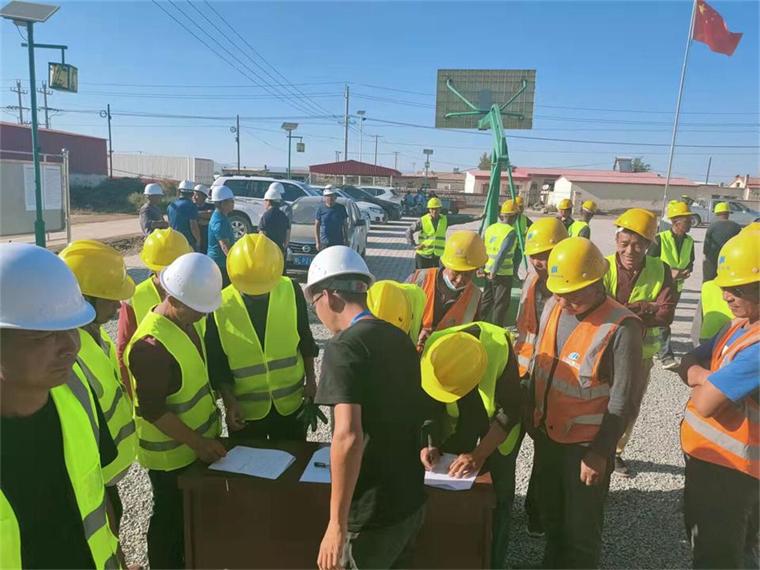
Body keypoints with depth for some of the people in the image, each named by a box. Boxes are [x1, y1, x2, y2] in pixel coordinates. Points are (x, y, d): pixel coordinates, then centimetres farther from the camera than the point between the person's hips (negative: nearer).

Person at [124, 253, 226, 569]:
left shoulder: (190, 320, -2)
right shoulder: (151, 344, -30)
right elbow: (152, 411, -25)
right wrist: (198, 443, -21)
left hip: (201, 438, 8)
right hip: (171, 451, -8)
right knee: (171, 517, 14)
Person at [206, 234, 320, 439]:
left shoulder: (291, 291, -11)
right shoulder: (220, 307, -15)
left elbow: (305, 340, 3)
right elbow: (217, 365, -5)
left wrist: (311, 380, 3)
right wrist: (229, 402, -12)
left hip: (291, 401, 1)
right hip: (244, 409, -1)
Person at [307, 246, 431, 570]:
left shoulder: (344, 347, -19)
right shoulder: (399, 337, 5)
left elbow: (348, 437, -28)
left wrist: (337, 525, -21)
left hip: (371, 513, -7)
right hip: (412, 501, 7)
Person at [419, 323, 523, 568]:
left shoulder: (500, 349, -37)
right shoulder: (432, 348, -29)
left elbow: (511, 410, -27)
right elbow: (429, 401, -12)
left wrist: (479, 455, -29)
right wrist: (432, 443, -20)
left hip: (498, 420, -2)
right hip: (458, 418, 3)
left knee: (496, 493, -3)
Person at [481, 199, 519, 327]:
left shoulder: (489, 228, 6)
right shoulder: (511, 232, -15)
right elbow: (502, 254, -22)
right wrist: (494, 271, -17)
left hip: (488, 271, 7)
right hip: (504, 273, -7)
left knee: (486, 300, 18)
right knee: (501, 304, 4)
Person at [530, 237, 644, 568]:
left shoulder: (621, 327, -22)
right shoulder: (553, 307, -4)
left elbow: (624, 400, -19)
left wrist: (600, 452, -17)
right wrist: (531, 414, 11)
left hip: (586, 445, -6)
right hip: (546, 434, 6)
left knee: (580, 529, 14)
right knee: (550, 515, 25)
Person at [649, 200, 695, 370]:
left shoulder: (689, 241, 1)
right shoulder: (660, 239, -16)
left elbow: (690, 263, 12)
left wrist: (686, 272, -11)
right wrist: (669, 273, -24)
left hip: (677, 287, 6)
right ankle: (666, 356, -6)